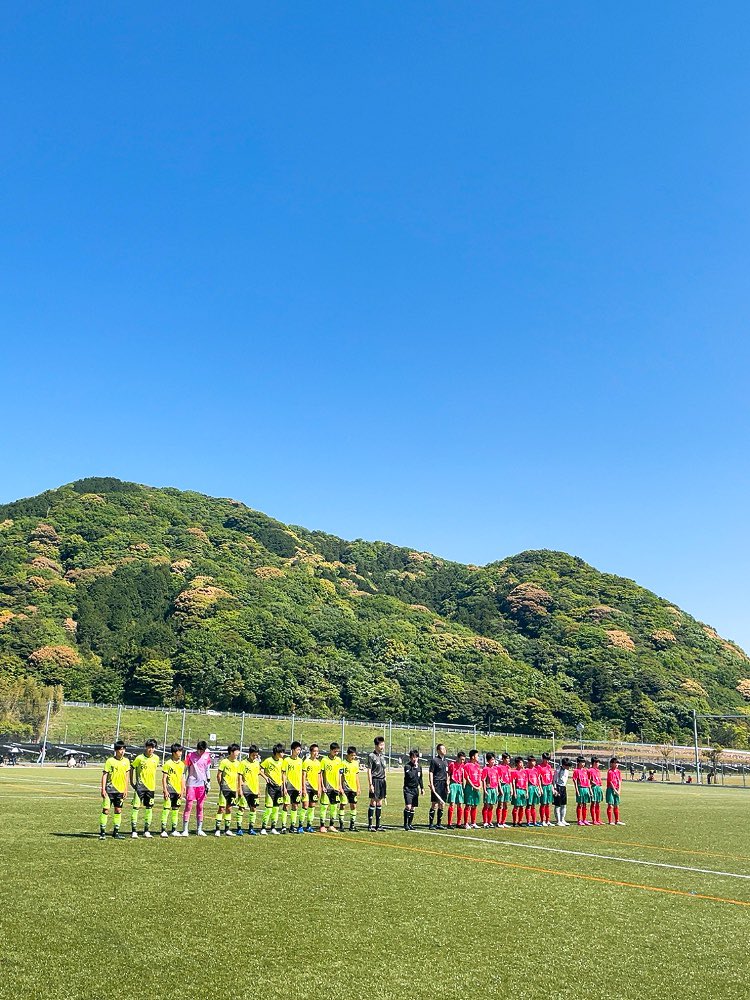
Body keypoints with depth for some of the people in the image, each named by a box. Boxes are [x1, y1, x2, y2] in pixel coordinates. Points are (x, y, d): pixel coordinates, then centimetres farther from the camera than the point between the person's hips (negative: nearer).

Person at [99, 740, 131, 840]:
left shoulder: (126, 761, 6)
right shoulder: (110, 761, -6)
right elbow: (104, 775, -6)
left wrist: (126, 789, 8)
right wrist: (103, 789, -12)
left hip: (120, 790, 4)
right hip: (110, 789, -4)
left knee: (118, 811, 8)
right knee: (106, 810, -6)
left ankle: (116, 832, 17)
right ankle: (102, 832, 2)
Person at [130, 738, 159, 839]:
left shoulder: (156, 758, 3)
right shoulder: (140, 758, -10)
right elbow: (132, 768, 0)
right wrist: (132, 782, -1)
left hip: (151, 787, 4)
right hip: (140, 786, -4)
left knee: (149, 808, 7)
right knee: (136, 807, -6)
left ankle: (147, 830, 16)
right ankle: (134, 831, 1)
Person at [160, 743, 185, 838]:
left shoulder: (182, 764, 9)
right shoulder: (168, 764, -7)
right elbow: (164, 778, -7)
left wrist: (182, 790, 7)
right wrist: (165, 790, -12)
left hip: (178, 790, 5)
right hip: (169, 790, -5)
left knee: (176, 809, 10)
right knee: (166, 808, -8)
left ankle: (174, 830, 17)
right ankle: (163, 830, -3)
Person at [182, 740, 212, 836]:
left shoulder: (207, 756, 5)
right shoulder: (190, 755, -6)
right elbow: (185, 769, -1)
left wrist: (208, 782, 9)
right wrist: (183, 783, -4)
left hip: (202, 784, 4)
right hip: (191, 784, -4)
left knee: (200, 806, 7)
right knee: (189, 806, -5)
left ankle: (199, 830, 12)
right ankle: (185, 830, -1)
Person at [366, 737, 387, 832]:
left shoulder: (382, 756, 14)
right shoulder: (371, 756, -7)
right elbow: (369, 771, -10)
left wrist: (384, 782, 16)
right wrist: (370, 784, -14)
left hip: (382, 781, 7)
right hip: (375, 780, -7)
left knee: (380, 803, 9)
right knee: (373, 803, -5)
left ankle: (378, 825, 15)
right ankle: (370, 825, 0)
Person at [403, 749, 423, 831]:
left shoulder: (419, 766, 9)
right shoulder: (407, 766, -11)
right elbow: (410, 776, -25)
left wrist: (422, 788, 21)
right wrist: (415, 767, -20)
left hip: (415, 789, 6)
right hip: (408, 788, -6)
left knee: (413, 808, 10)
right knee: (408, 806, -16)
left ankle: (410, 824, 19)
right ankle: (405, 824, -8)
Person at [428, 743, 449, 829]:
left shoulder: (445, 761, 16)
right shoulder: (434, 760, -4)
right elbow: (430, 773, -7)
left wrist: (447, 785, 17)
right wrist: (431, 785, -14)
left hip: (444, 785, 7)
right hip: (436, 785, -7)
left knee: (442, 805, 8)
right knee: (434, 805, -6)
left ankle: (439, 824, 15)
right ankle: (431, 824, 0)